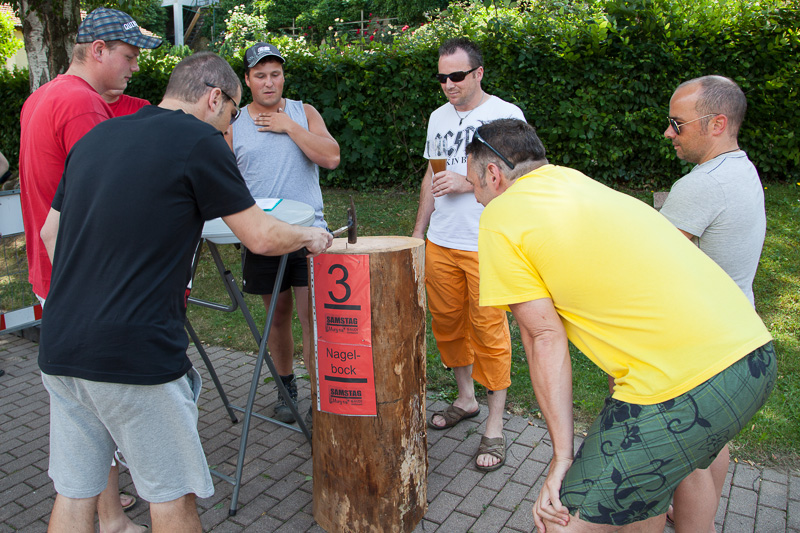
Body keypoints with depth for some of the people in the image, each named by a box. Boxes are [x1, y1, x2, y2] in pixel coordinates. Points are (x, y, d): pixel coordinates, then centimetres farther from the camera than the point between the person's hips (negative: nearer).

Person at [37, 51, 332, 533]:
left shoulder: (94, 137, 14)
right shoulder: (199, 140, -8)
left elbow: (50, 232, 19)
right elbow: (262, 237, -6)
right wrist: (309, 236, 12)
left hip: (61, 348, 8)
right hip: (136, 355, -7)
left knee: (74, 493, 18)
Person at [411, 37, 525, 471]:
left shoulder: (506, 114, -4)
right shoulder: (438, 117, 14)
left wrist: (467, 182, -17)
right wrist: (417, 233, 17)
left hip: (486, 245, -6)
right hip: (440, 244, 6)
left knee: (488, 330, -3)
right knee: (446, 322, 12)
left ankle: (495, 427, 8)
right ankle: (465, 399, 32)